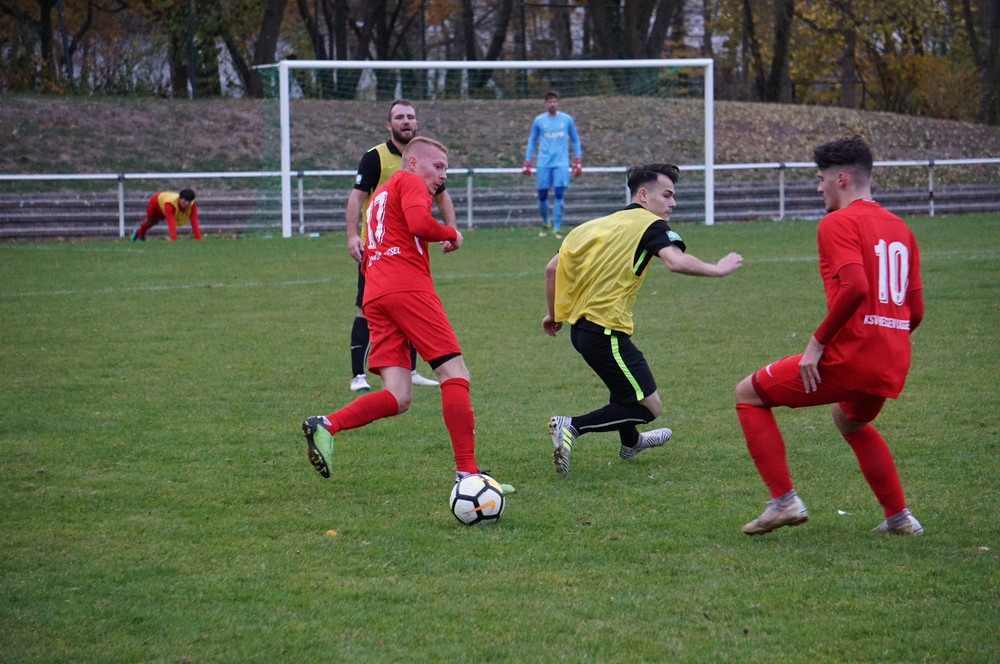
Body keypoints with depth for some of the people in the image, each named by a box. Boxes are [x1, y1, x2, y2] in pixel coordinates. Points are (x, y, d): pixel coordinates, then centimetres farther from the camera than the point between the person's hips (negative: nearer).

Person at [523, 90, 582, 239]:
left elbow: (575, 140, 12)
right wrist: (527, 164, 5)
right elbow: (531, 142, 11)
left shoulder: (567, 119, 4)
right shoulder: (539, 120, 5)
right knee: (542, 195, 3)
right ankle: (545, 223, 26)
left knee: (559, 194, -9)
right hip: (543, 163, 1)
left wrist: (578, 162, 5)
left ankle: (557, 228, -5)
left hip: (561, 163, -1)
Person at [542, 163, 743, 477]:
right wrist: (717, 269, -10)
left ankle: (630, 441, 56)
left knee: (628, 386, 34)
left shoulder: (600, 224, 16)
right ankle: (572, 427, -14)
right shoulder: (652, 225, -6)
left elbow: (552, 267, 14)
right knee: (649, 407, -3)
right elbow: (676, 262, -25)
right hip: (606, 330, -9)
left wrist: (554, 314, 26)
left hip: (580, 327, 9)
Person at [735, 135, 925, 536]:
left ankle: (784, 500, 0)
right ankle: (899, 517, 33)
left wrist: (818, 341, -17)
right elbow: (915, 311, 15)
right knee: (850, 421, 38)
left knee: (749, 394, 8)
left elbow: (855, 287, -24)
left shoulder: (838, 223, -8)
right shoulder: (900, 229, 16)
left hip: (849, 355, -8)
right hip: (893, 367, 8)